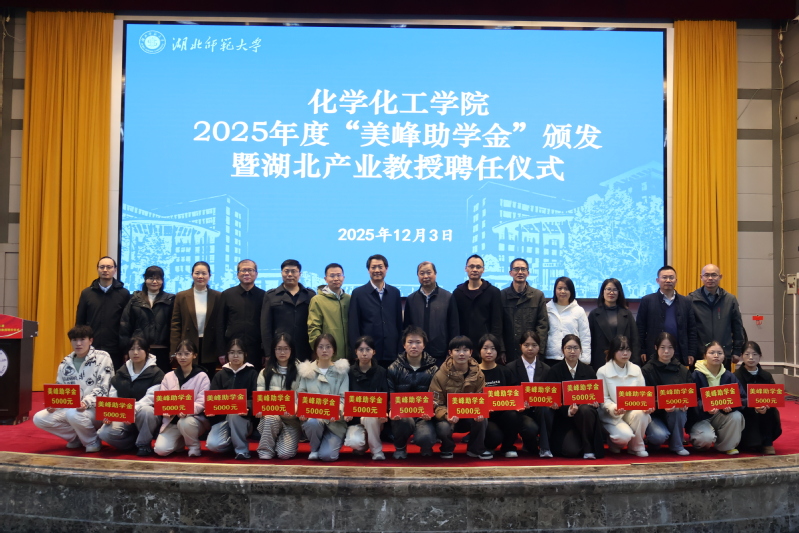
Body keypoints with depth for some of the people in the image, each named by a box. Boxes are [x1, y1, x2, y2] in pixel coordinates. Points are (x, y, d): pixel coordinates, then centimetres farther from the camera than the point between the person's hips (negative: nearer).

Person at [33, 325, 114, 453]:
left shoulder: (102, 358, -7)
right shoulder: (66, 363, 10)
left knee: (74, 415, -37)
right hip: (70, 408, 6)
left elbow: (103, 388, -14)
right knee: (39, 419, -11)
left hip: (96, 409, -6)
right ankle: (76, 437, 7)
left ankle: (92, 440, -7)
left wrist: (86, 402, -32)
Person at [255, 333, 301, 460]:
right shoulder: (265, 372, 11)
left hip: (292, 419, -2)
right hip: (270, 415, 2)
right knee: (271, 418, -35)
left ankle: (284, 439, 15)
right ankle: (265, 451, -11)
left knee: (285, 453, -20)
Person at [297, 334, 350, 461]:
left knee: (327, 455, -21)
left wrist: (338, 411, -24)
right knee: (313, 422, -37)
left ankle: (334, 441, 17)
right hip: (312, 415, 1)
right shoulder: (307, 370, 9)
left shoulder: (341, 371, 5)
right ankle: (314, 449, -3)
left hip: (334, 420, -1)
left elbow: (343, 397, -3)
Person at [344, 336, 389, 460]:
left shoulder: (381, 372, 1)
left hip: (374, 418, -1)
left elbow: (386, 397, -4)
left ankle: (377, 450, -12)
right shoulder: (350, 372, 1)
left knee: (370, 417, -37)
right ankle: (363, 444, 12)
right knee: (354, 442, -28)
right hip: (355, 418, 1)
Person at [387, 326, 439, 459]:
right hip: (401, 414, 0)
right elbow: (390, 395, -2)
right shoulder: (394, 368, 2)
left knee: (425, 438, -31)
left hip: (424, 414, 0)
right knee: (405, 420, -37)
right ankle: (400, 447, -1)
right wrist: (391, 411, -24)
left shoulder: (433, 369, 3)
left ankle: (425, 446, 11)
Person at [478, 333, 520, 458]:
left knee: (512, 416, -32)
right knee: (495, 436, -31)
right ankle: (484, 446, 10)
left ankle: (508, 447, -2)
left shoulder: (505, 371, 9)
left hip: (503, 412, 3)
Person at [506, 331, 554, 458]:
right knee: (531, 427, -34)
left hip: (540, 409, 2)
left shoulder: (545, 369, 11)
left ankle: (545, 448, -21)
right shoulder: (511, 368, 3)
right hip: (520, 412, -2)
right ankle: (529, 446, 2)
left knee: (545, 409, -34)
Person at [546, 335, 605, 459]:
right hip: (563, 418, -2)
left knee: (585, 410, -36)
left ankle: (589, 449, -18)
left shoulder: (588, 370, 9)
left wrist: (594, 402, -17)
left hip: (585, 412, 3)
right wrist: (568, 410, -26)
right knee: (571, 451, -26)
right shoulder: (555, 371, -1)